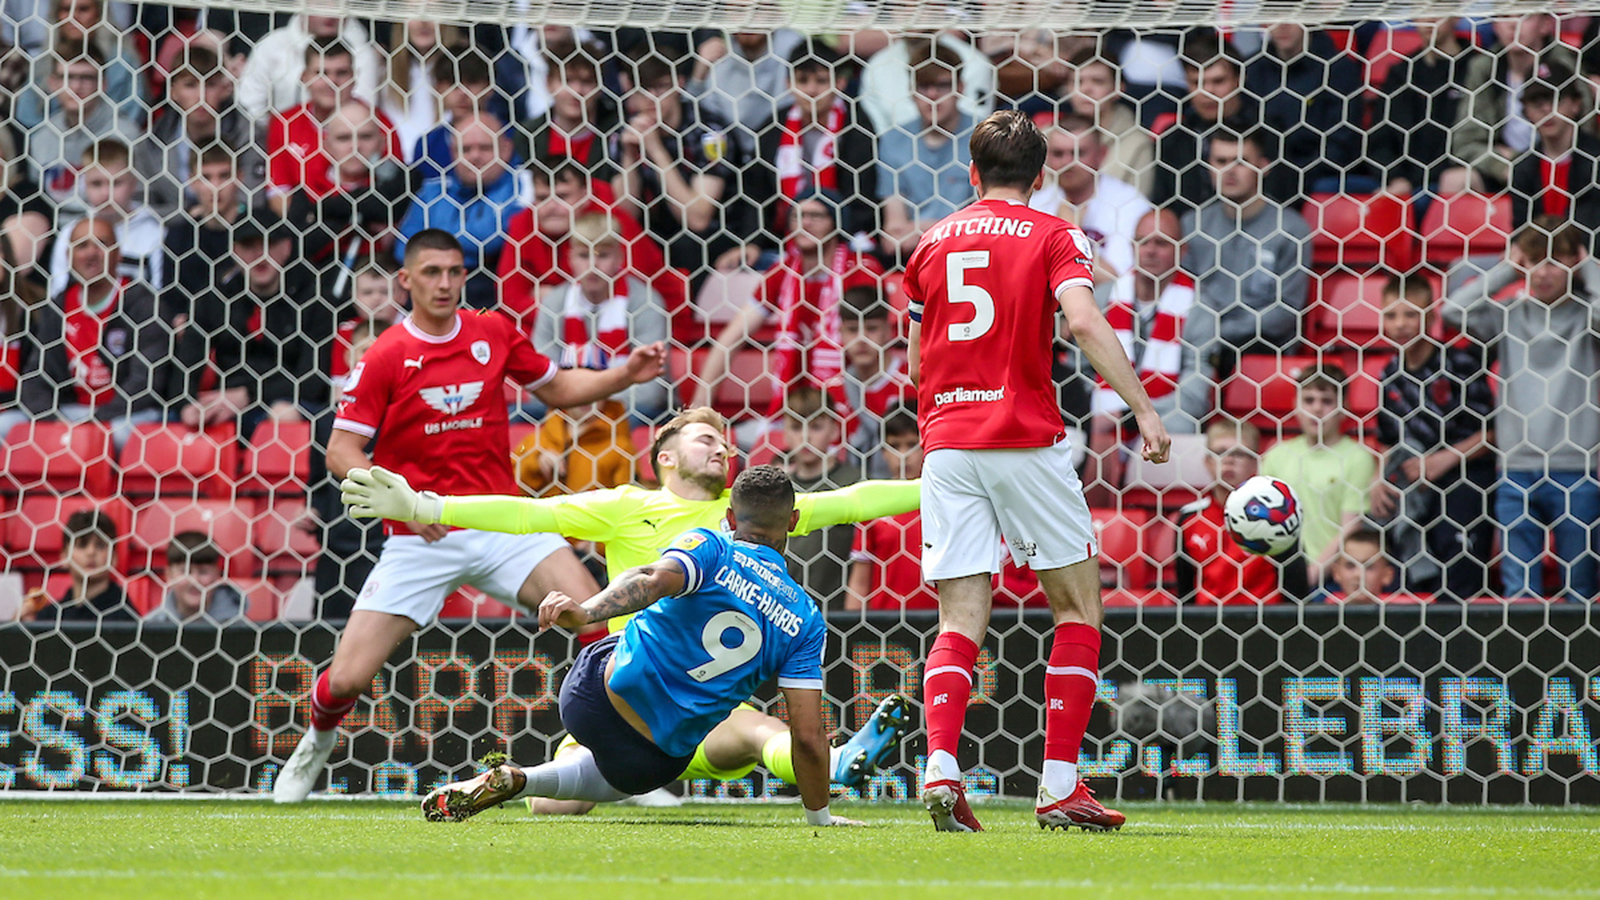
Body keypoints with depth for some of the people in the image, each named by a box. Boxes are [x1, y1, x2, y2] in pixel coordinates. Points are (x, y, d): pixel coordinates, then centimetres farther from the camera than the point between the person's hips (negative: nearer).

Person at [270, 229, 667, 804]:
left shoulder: (494, 333, 5)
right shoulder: (385, 358, -5)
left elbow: (556, 388, 20)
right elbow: (341, 453, -6)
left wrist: (625, 375, 5)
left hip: (502, 526, 2)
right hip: (418, 541, -2)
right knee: (348, 678, -7)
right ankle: (319, 739, 30)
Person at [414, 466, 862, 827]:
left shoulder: (711, 548, -5)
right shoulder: (805, 621, 0)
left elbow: (657, 579, -29)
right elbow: (808, 736, -4)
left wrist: (585, 612, -43)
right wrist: (820, 816, 7)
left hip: (598, 694, 0)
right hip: (661, 758, 0)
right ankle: (521, 780, 2)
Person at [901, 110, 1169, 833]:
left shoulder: (932, 244, 15)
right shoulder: (1053, 237, 2)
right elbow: (1083, 320, -16)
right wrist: (1145, 411, -18)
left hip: (945, 445, 3)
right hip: (1026, 440, -3)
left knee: (960, 620, 2)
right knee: (1079, 607, 9)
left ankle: (940, 766, -21)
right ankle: (1060, 784, 0)